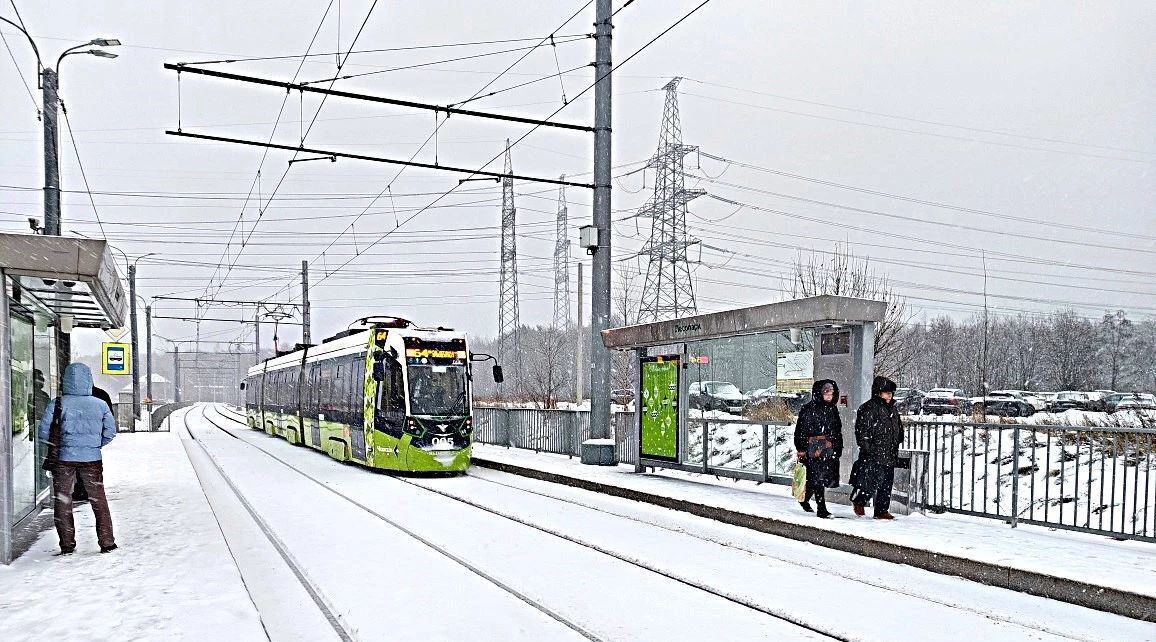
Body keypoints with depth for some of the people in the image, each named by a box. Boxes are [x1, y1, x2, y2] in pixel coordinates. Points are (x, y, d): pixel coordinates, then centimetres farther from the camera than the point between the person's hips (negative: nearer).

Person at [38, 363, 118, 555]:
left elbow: (44, 432, -6)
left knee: (62, 502, 11)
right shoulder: (100, 404, -3)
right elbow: (110, 432, -1)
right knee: (99, 501, 12)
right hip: (92, 459, 1)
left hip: (64, 458, -1)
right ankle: (106, 542, 14)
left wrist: (57, 445, 11)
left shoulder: (57, 403, -7)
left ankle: (67, 545, 13)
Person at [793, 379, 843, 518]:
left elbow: (837, 432, 20)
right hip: (812, 449, -6)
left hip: (829, 450, 6)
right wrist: (801, 449, -12)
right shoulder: (809, 409, -6)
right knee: (817, 477, -8)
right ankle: (822, 508, -3)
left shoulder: (833, 409, 13)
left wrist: (838, 449, 17)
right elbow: (801, 430, -8)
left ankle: (805, 499, 27)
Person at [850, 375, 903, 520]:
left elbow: (899, 430, 28)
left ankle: (882, 510, 18)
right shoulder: (869, 408, -8)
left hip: (889, 455, 8)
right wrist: (868, 449, -17)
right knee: (874, 481, -11)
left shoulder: (892, 409, 17)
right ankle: (859, 502, 11)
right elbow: (861, 431, -13)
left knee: (887, 484, 8)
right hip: (874, 457, -8)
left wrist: (895, 450, 21)